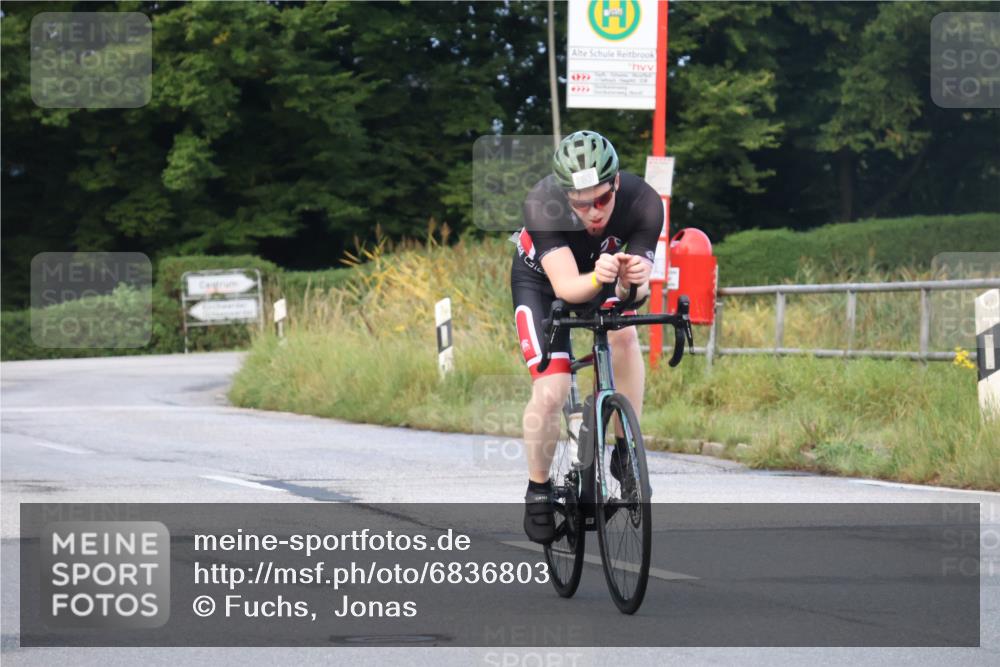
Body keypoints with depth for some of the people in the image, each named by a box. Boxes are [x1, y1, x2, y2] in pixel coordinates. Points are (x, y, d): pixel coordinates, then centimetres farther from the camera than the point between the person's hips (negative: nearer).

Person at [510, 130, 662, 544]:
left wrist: (632, 280, -55)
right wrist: (597, 279, -64)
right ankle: (538, 491, 7)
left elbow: (635, 290, -31)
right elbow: (566, 286, -43)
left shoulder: (644, 204, -33)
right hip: (541, 280, -2)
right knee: (550, 393, -15)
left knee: (624, 337, -29)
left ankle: (627, 449, -13)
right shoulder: (542, 206, -38)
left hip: (603, 278, 2)